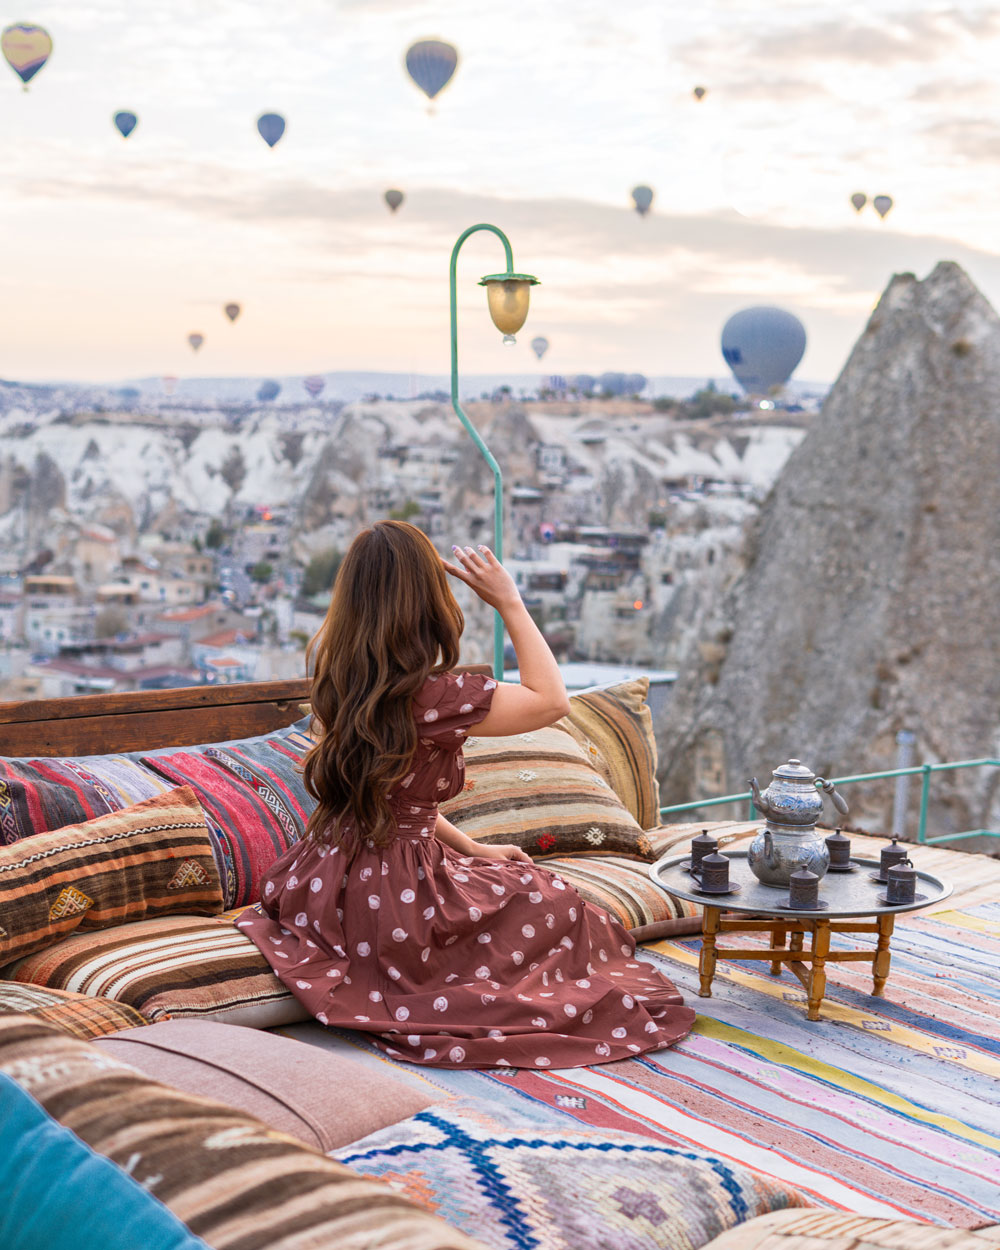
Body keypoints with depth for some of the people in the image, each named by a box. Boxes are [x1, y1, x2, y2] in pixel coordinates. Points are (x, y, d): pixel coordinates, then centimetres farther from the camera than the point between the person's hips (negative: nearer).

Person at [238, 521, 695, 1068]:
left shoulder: (335, 681, 2)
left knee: (498, 876, 28)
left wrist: (472, 849, 16)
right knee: (552, 902, 16)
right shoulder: (435, 697, -22)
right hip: (391, 909, -7)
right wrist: (509, 601, -1)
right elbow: (552, 699, -6)